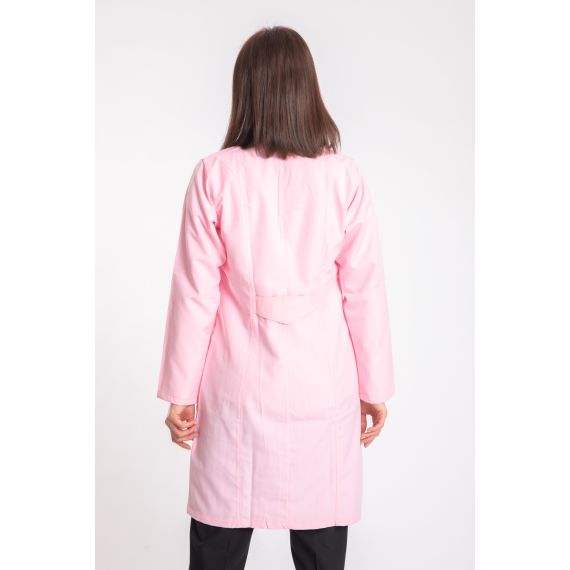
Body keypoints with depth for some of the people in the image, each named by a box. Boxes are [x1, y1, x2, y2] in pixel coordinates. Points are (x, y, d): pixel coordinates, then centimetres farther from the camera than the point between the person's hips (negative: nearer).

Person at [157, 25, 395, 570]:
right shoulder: (343, 176, -6)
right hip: (323, 386, 1)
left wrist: (180, 391, 4)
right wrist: (375, 386, 8)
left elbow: (196, 291, -6)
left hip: (237, 388, 0)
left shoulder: (215, 174, -8)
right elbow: (364, 290, -3)